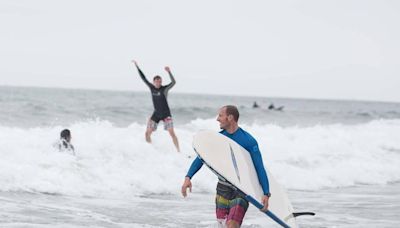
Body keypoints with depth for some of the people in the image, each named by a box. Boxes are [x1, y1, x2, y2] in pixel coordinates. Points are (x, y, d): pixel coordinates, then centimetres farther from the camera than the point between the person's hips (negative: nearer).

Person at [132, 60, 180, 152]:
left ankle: (178, 151, -13)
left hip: (166, 114, -5)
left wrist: (169, 72, -40)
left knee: (172, 133, -14)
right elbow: (143, 78, 7)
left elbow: (173, 82, -27)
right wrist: (137, 66, 8)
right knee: (147, 133, 4)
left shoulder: (164, 89, -11)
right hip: (156, 114, 5)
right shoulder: (152, 88, 2)